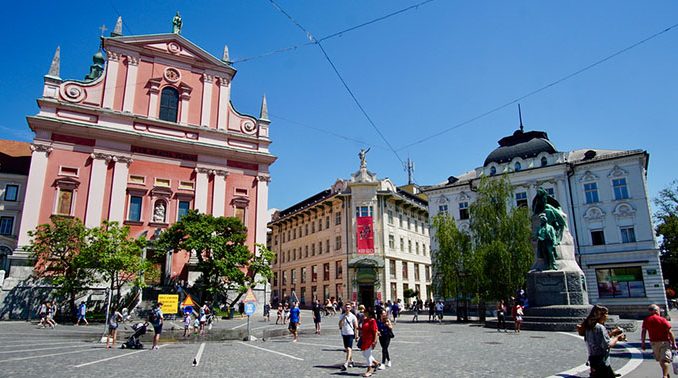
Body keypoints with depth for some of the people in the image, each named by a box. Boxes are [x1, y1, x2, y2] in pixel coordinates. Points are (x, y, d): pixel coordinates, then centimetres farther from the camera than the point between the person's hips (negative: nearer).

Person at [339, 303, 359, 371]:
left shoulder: (353, 316, -7)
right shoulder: (342, 316, 3)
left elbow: (356, 326, -4)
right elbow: (340, 325, -6)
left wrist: (356, 334, -8)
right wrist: (343, 318, -16)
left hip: (350, 334, -5)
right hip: (344, 334, 5)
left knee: (349, 349, -15)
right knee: (346, 349, 15)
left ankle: (346, 363, -19)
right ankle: (351, 361, 33)